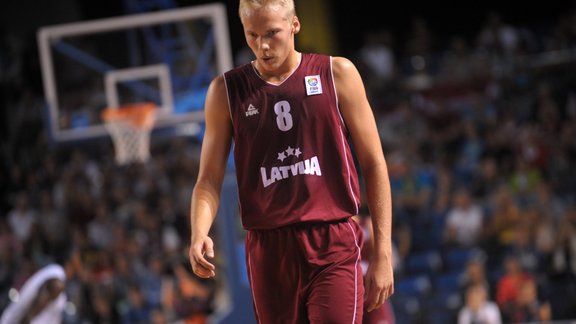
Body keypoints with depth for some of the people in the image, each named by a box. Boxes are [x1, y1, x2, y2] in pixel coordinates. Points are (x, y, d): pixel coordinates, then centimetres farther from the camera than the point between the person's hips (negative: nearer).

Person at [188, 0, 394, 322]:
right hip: (269, 250, 2)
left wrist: (383, 253, 1)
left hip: (334, 247, -2)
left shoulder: (337, 74, 4)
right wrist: (199, 234, -15)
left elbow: (374, 164, 6)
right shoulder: (227, 90, 7)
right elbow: (210, 179, 7)